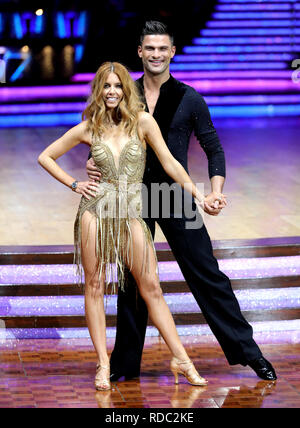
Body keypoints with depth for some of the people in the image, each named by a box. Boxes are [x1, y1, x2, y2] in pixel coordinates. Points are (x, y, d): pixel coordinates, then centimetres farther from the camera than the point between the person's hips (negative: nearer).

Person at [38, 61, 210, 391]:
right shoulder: (88, 128, 5)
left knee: (151, 288, -1)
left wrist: (198, 195, -2)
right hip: (96, 210, 1)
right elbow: (45, 157, 14)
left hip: (131, 214, 0)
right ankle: (103, 364, 7)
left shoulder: (142, 122, 2)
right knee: (95, 286, 2)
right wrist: (74, 185, 4)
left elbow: (169, 163, 2)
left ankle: (180, 359, 3)